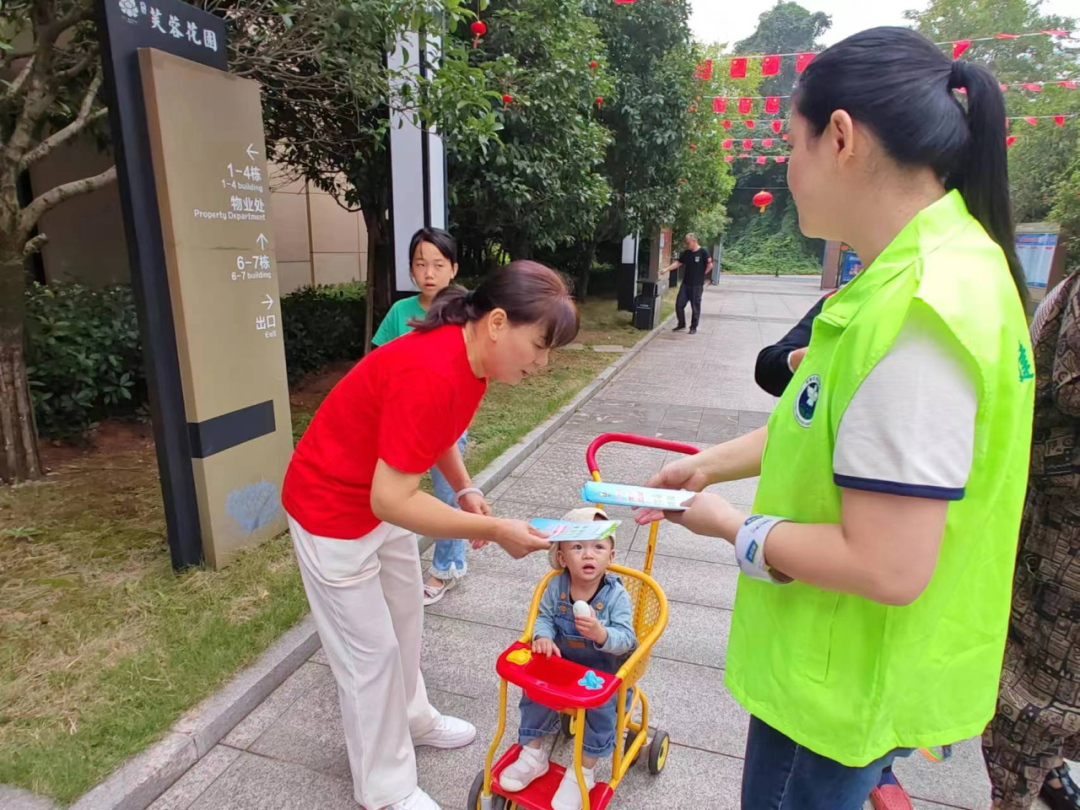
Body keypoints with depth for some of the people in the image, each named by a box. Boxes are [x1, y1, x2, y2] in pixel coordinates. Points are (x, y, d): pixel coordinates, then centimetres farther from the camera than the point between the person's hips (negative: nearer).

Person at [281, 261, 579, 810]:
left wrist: (465, 490, -2)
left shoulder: (473, 356, -7)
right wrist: (495, 530, -28)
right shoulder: (431, 374, -36)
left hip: (384, 497, 9)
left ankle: (412, 720, 47)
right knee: (369, 650, 6)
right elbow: (391, 500, -34)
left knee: (404, 620, 23)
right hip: (332, 510, -8)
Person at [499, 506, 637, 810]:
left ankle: (583, 772, 0)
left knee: (601, 706, -24)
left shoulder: (616, 595, -22)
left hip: (603, 669, -3)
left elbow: (626, 640, -25)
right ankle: (533, 755, 15)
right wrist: (543, 637, -28)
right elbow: (544, 617, -5)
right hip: (561, 660, 3)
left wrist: (601, 634, -47)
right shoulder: (556, 587, -14)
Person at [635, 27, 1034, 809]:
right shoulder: (929, 266, 0)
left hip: (848, 682, -8)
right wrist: (709, 464, 11)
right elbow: (838, 425, 9)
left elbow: (887, 568, -29)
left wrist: (732, 527, -14)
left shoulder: (918, 307, -31)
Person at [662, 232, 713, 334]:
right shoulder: (686, 253, 6)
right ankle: (681, 324, 21)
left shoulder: (703, 252, -10)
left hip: (697, 285, -5)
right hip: (685, 283, 5)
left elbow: (710, 265, -11)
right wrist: (667, 269, -1)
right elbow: (678, 263, 10)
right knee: (679, 304, 4)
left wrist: (701, 275, -4)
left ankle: (693, 327, 15)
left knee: (695, 307, 3)